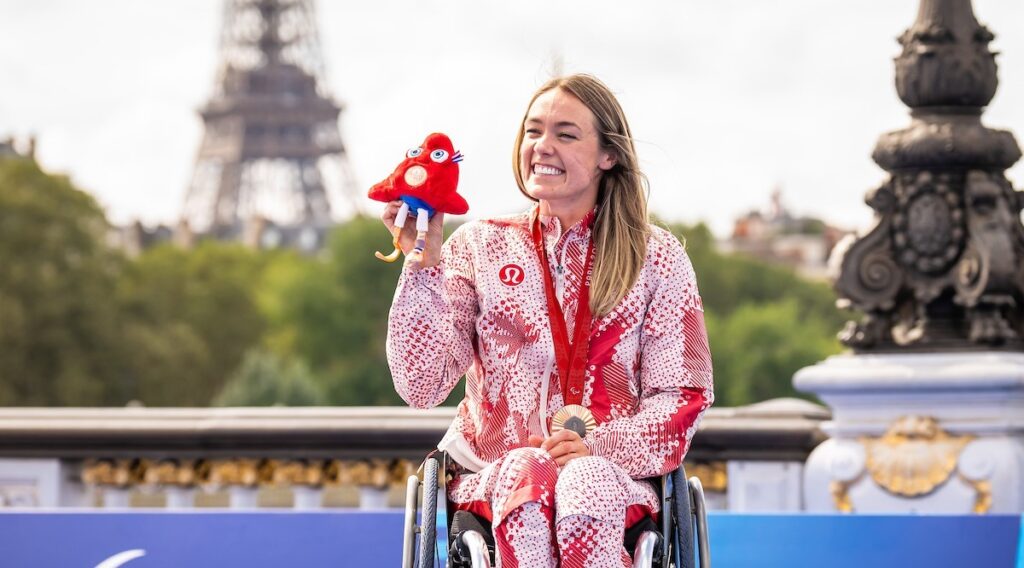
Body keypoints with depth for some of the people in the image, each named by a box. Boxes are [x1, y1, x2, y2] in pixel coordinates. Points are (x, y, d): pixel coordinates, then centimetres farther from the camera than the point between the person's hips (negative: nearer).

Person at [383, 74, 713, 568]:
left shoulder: (656, 257, 11)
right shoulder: (478, 247, 11)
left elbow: (683, 395, 5)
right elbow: (422, 385, 0)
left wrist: (600, 445, -14)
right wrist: (423, 264, -10)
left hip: (615, 475, 0)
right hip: (493, 475, 0)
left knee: (586, 484, -36)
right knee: (527, 472, -36)